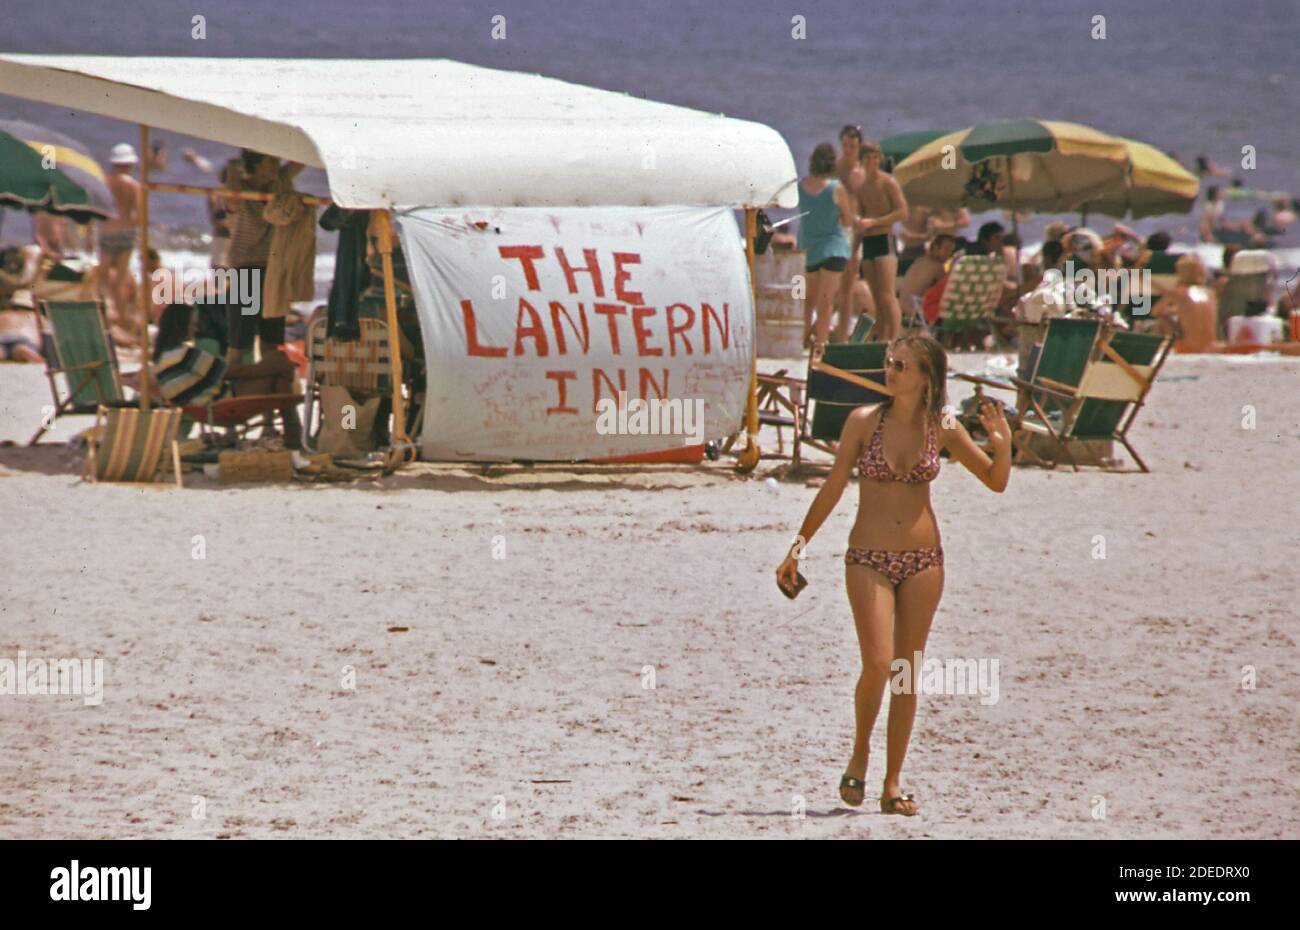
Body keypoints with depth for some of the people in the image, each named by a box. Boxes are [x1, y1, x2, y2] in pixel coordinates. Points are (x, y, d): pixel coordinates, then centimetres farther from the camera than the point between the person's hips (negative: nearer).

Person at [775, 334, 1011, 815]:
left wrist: (1003, 445, -11)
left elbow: (996, 482, 9)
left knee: (908, 671, 3)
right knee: (878, 663, -15)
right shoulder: (864, 421, -4)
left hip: (923, 558, 2)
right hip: (868, 558, -2)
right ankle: (859, 753, 10)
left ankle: (893, 782, 11)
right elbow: (833, 487, 2)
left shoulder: (943, 430, 1)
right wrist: (799, 546, 1)